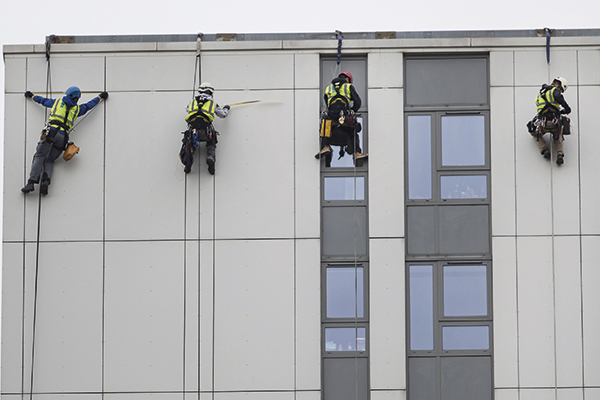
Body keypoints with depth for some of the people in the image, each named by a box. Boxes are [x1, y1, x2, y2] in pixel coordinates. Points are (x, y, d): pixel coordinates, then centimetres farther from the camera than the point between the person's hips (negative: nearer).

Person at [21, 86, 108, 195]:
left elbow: (43, 101, 34)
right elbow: (89, 105, 38)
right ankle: (46, 181, -12)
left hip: (51, 131, -2)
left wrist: (32, 96, 52)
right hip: (63, 136, 2)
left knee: (39, 156, -4)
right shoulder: (77, 109, 21)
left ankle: (31, 183, -21)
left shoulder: (57, 102, 20)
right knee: (50, 160, 13)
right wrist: (100, 97, 54)